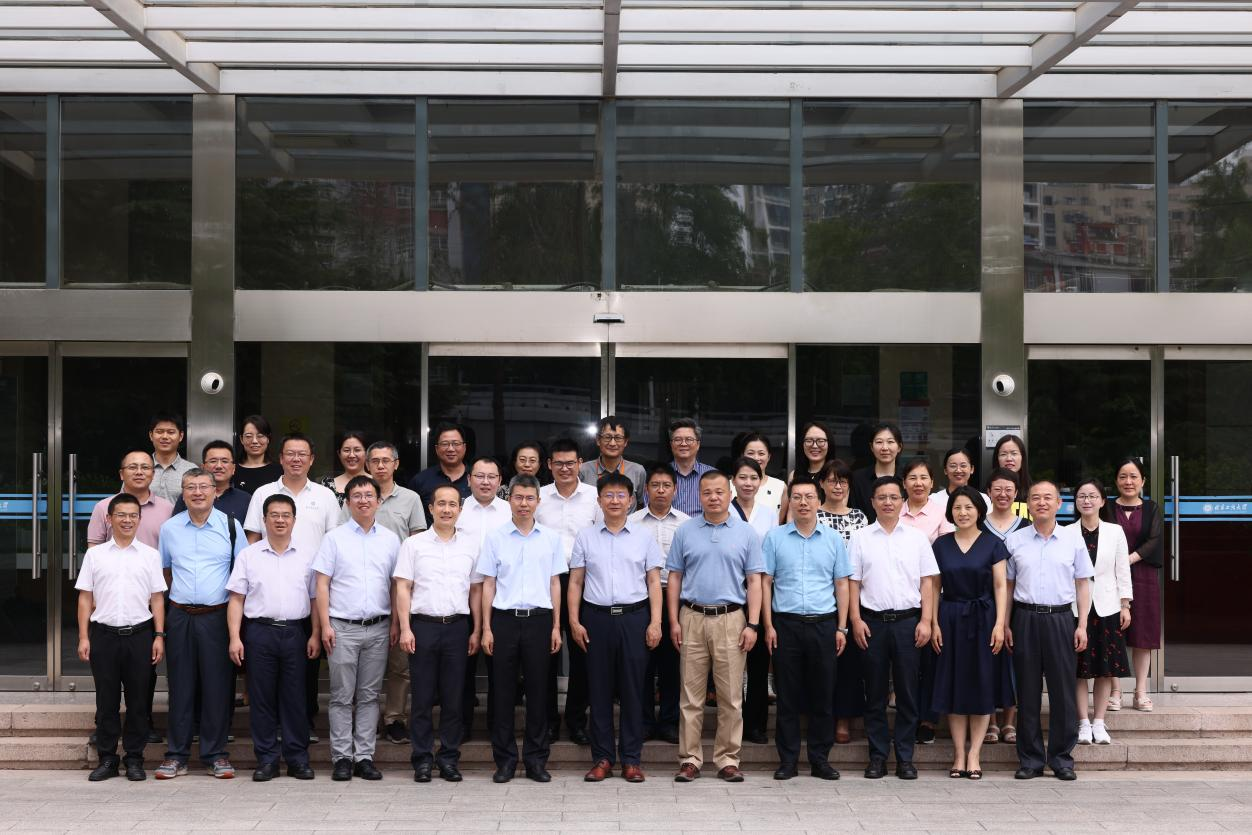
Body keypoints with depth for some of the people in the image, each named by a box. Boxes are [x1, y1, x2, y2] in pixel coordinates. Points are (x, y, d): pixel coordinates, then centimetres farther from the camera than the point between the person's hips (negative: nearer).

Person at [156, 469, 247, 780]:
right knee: (180, 685, 5)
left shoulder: (231, 526, 2)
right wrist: (180, 594, 14)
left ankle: (215, 754, 10)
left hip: (217, 615, -2)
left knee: (217, 685, 1)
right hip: (180, 616, 2)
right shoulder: (169, 528, 7)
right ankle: (176, 755, 13)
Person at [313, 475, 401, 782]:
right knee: (342, 697, 1)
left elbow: (397, 584, 12)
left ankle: (364, 756, 11)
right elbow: (322, 584, 0)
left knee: (369, 696, 6)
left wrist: (395, 623, 4)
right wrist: (325, 625, -7)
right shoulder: (334, 538, 2)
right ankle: (342, 758, 7)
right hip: (342, 627, -2)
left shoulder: (390, 539, 9)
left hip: (378, 629, 2)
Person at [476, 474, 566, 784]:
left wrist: (556, 626, 5)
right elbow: (488, 585, 5)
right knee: (503, 690, 3)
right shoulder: (495, 538, 4)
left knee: (537, 689, 4)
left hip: (539, 619, 1)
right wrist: (486, 628, 0)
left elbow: (555, 584, 10)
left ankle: (536, 759, 13)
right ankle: (505, 759, 11)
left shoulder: (551, 538, 7)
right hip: (504, 619, 0)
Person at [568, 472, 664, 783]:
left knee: (632, 689, 2)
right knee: (599, 689, 4)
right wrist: (574, 621, -1)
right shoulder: (585, 537, 8)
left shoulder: (644, 536, 7)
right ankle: (602, 758, 11)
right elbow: (575, 582, 8)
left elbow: (654, 583, 5)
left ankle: (631, 759, 9)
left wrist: (655, 622, -3)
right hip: (597, 617, 1)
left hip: (634, 617, -1)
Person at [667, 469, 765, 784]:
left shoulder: (746, 533, 4)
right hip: (693, 618, 1)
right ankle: (690, 759, 9)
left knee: (731, 697, 2)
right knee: (691, 695, 3)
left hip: (731, 619, 0)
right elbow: (674, 578, 8)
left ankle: (728, 759, 10)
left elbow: (754, 581, 4)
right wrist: (674, 621, 1)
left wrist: (753, 624, -4)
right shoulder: (685, 531, 6)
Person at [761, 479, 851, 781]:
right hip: (786, 623, -1)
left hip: (824, 624, 1)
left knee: (823, 695, 5)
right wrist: (768, 626, -3)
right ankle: (787, 760, 11)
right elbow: (765, 583, 4)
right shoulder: (774, 538, 4)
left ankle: (820, 759, 14)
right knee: (787, 695, 3)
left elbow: (842, 584, 9)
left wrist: (841, 628, 3)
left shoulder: (833, 539, 8)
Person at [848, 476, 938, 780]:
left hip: (907, 620, 0)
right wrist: (856, 620, -4)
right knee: (875, 692, 5)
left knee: (907, 691, 3)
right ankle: (877, 756, 12)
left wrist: (926, 621, -2)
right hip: (872, 620, 0)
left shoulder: (917, 538, 7)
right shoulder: (861, 538, 5)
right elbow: (853, 582, 4)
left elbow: (927, 583, 6)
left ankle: (905, 757, 10)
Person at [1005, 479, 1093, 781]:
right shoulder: (1014, 541, 7)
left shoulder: (1073, 541, 7)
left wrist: (1082, 625, 2)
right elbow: (1007, 585, 10)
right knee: (1027, 691, 3)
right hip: (1025, 618, 0)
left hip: (1061, 618, 0)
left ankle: (1062, 758, 10)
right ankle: (1030, 759, 10)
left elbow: (1082, 585, 9)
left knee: (1062, 690, 1)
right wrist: (1005, 625, 3)